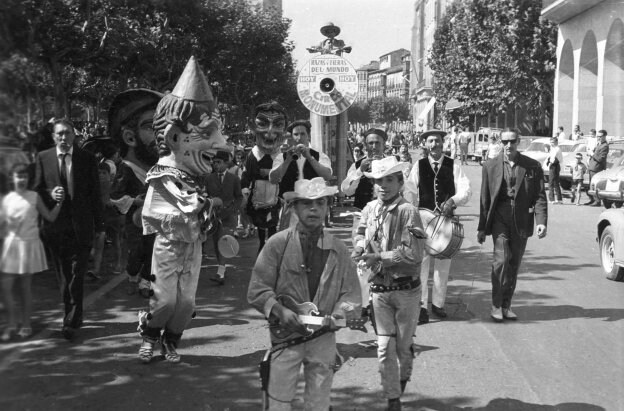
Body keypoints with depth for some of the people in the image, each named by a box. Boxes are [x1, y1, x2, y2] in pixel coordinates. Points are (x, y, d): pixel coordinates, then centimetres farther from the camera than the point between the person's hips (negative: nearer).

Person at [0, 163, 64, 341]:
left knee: (26, 286, 4)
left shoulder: (34, 197, -2)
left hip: (29, 244, -2)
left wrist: (59, 202, -14)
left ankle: (26, 325, 16)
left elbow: (51, 217, -2)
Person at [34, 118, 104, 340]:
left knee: (77, 275, -5)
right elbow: (36, 189, 8)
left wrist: (99, 226, 2)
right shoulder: (43, 158, 4)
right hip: (55, 227, 2)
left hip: (81, 227, -2)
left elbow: (95, 194, 3)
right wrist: (50, 195, -14)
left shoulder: (87, 159, 1)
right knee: (63, 276, 11)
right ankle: (74, 316, 25)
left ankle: (72, 322, -1)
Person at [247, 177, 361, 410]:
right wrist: (279, 311, -18)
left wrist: (335, 316, -12)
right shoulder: (277, 244, -5)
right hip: (286, 336, -2)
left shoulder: (338, 250, 3)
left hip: (323, 338, 2)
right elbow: (257, 290, -4)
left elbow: (352, 296, 6)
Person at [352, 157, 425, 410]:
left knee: (404, 344, 12)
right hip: (379, 289, 3)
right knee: (384, 347, 4)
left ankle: (403, 378, 42)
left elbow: (413, 255, -20)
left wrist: (379, 257, -20)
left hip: (406, 289, -3)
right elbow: (360, 234, 18)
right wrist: (361, 245, -5)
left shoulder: (408, 212, -15)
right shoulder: (370, 209, 0)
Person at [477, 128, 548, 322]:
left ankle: (506, 305, 19)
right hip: (499, 218, -1)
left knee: (514, 264, 8)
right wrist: (482, 228, 5)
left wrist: (541, 221, -13)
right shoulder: (490, 166, 4)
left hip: (521, 221, 2)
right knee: (502, 259, -14)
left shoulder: (533, 166, 4)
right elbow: (484, 199, 6)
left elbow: (539, 196, 2)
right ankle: (496, 305, -4)